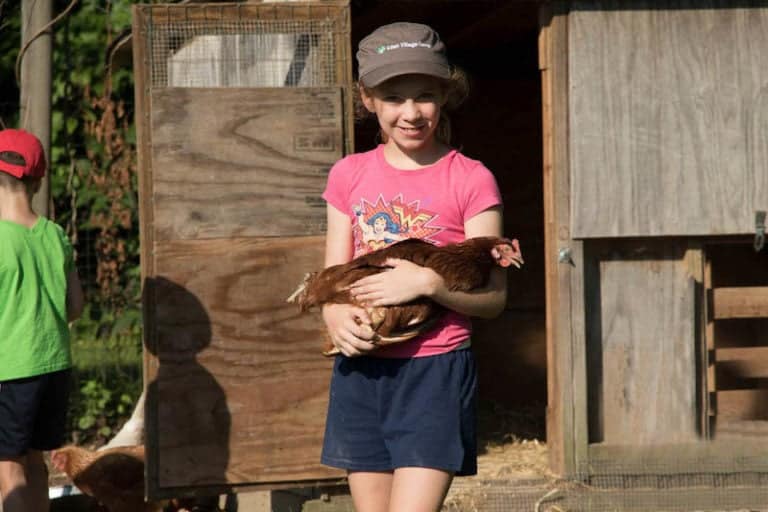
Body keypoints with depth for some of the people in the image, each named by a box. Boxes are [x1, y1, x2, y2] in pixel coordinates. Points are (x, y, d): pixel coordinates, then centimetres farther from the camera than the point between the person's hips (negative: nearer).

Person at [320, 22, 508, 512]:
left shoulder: (470, 181, -4)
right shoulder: (350, 176, 8)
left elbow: (493, 296, -5)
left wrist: (429, 282, -22)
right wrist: (337, 316, -11)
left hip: (435, 370, -4)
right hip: (360, 369, 5)